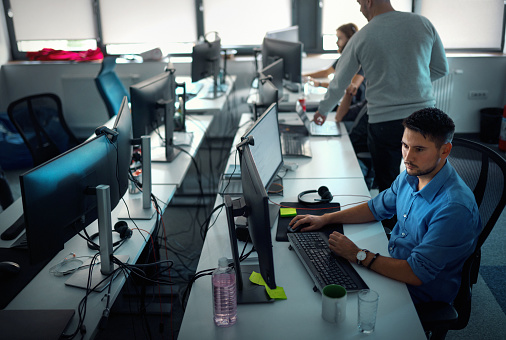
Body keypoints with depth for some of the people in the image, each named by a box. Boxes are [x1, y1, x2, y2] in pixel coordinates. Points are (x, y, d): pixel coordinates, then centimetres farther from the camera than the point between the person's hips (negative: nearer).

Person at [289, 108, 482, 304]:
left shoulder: (454, 207, -31)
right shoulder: (411, 175, -4)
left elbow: (417, 274, -30)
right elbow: (377, 208, 14)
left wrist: (358, 255, -25)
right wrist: (326, 219, 7)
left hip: (420, 295, -7)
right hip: (394, 265, 7)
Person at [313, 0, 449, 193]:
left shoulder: (361, 38, -5)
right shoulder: (423, 23, 1)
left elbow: (339, 83, 6)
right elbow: (441, 68, 9)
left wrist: (323, 110, 22)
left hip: (383, 121, -2)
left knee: (388, 187, 11)